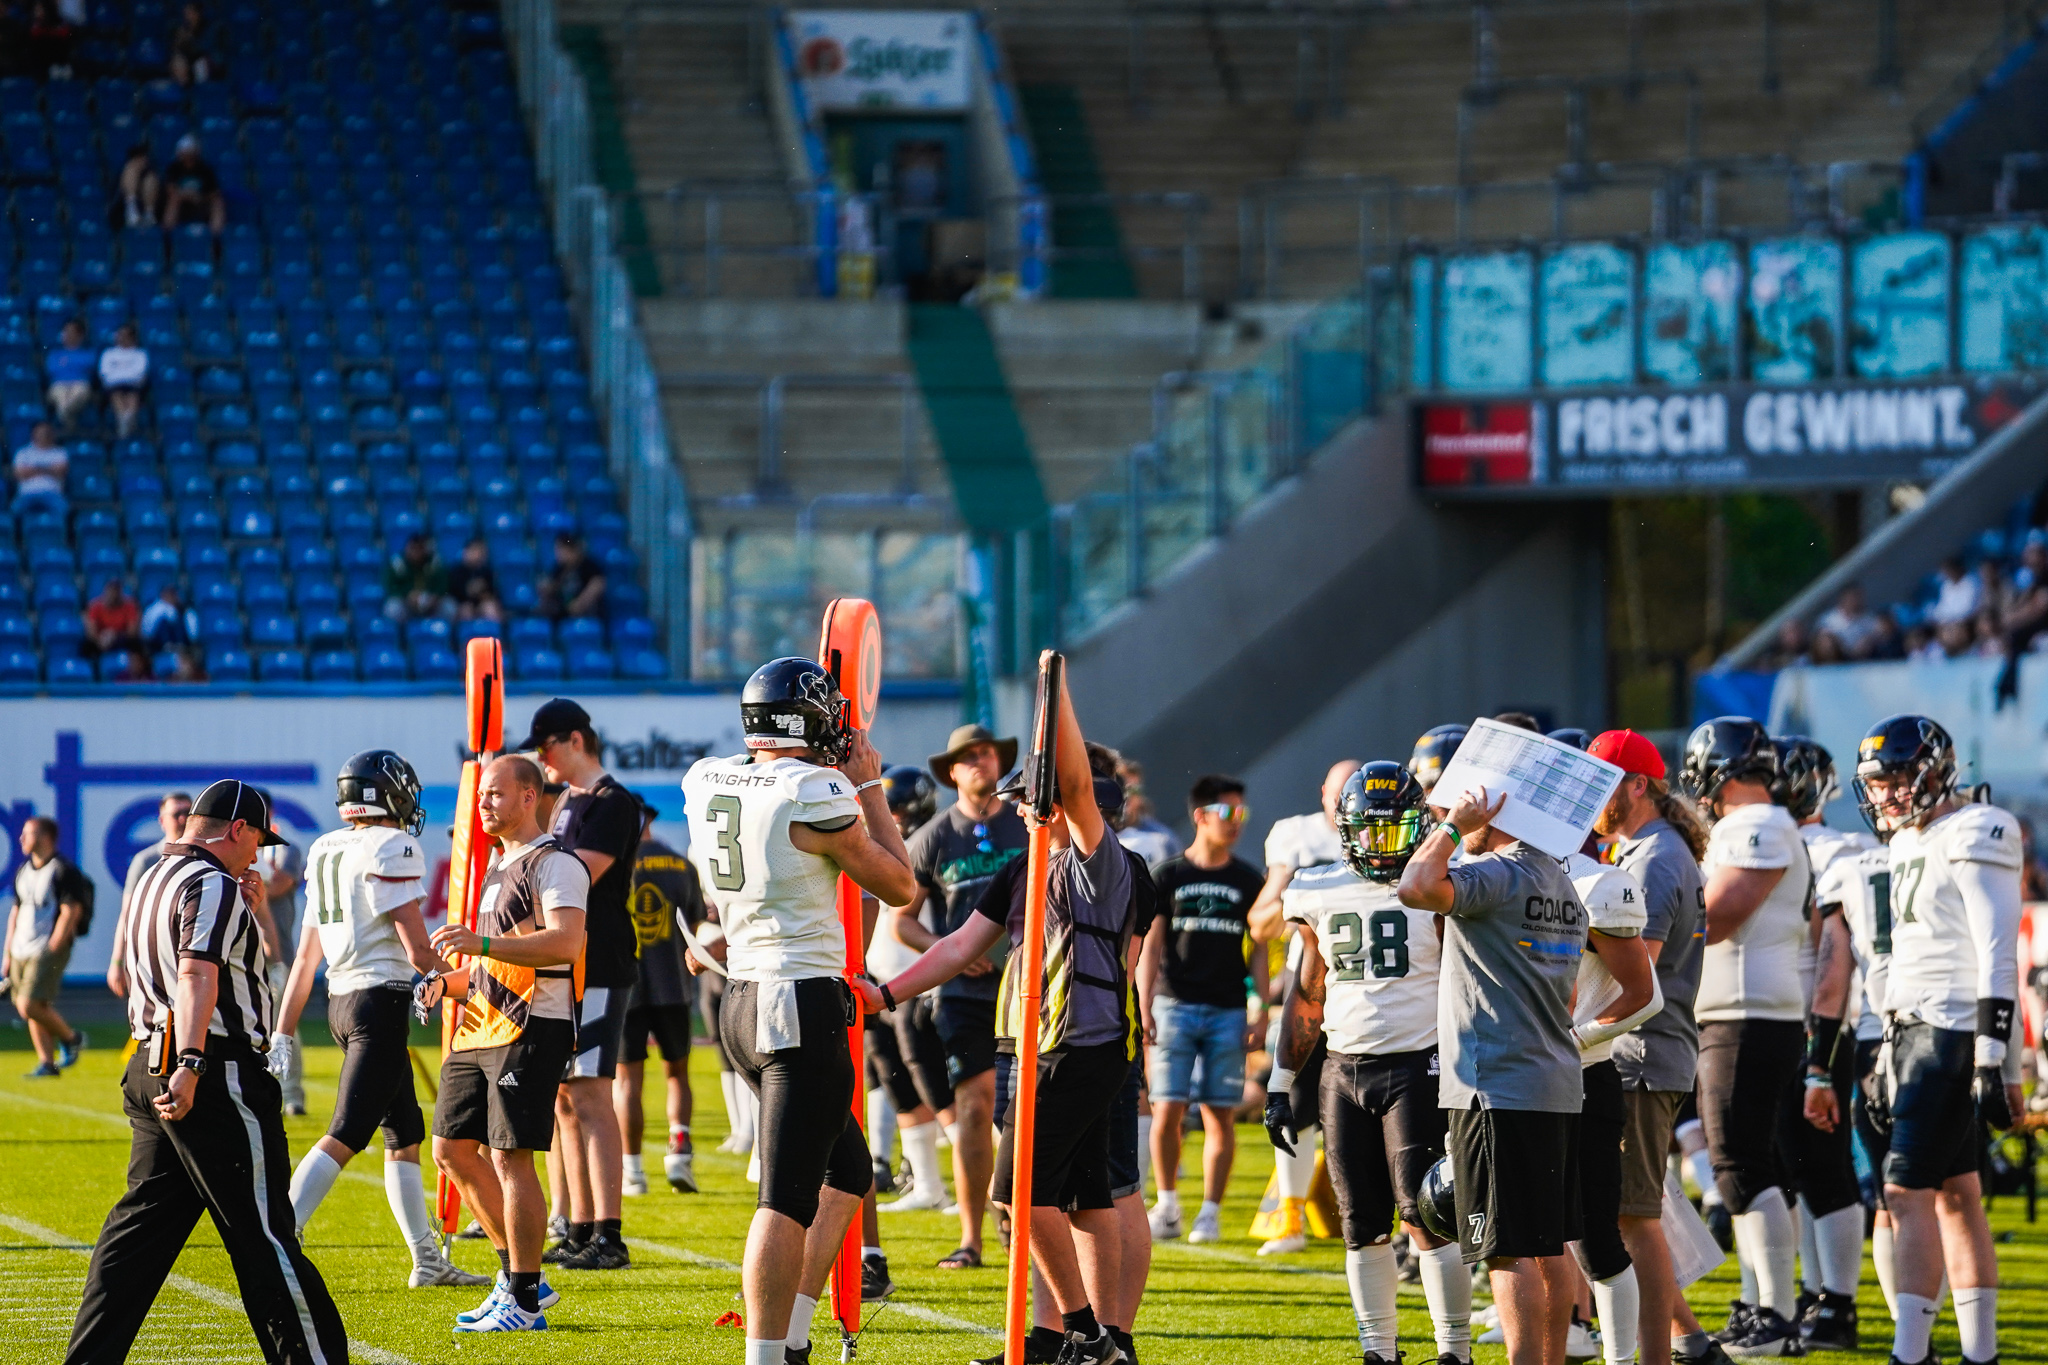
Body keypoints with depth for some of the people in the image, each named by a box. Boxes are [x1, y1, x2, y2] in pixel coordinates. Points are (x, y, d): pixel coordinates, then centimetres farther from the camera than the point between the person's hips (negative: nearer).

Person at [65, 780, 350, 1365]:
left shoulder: (154, 881, 19)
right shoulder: (213, 885, -11)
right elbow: (198, 976, -25)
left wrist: (247, 914, 19)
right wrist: (190, 1067, -34)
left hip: (150, 1070, 9)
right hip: (219, 1076, -9)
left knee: (140, 1227, 11)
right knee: (263, 1234, -5)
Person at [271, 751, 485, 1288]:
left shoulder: (325, 852, 13)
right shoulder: (393, 849, -12)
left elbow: (307, 955, 16)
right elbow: (418, 951, -13)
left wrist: (285, 1031, 18)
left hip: (341, 999, 9)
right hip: (382, 999, -9)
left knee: (405, 1134, 16)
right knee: (345, 1136, -11)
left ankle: (428, 1259, 21)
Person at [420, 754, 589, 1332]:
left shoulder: (555, 865, -9)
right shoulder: (499, 867, 22)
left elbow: (563, 943, -24)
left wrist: (482, 944, -31)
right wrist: (446, 983, 12)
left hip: (531, 1027, -10)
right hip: (481, 1026, 10)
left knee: (510, 1157, -11)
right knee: (453, 1150, 9)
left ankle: (524, 1301, -5)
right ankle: (521, 1276, 18)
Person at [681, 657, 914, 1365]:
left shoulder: (707, 783, 6)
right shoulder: (816, 795, -16)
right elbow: (899, 885, -2)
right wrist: (869, 787, 6)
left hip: (742, 999, 8)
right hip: (805, 1005, -8)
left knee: (846, 1172, 20)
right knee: (788, 1196, -7)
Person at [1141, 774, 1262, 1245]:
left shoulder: (1248, 881, 8)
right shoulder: (1169, 876, 4)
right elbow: (1150, 945, 4)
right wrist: (1144, 1008, -4)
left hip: (1228, 1010, 1)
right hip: (1175, 1005, -1)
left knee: (1220, 1116, -1)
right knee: (1168, 1109, -6)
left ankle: (1210, 1212, 7)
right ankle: (1167, 1206, 7)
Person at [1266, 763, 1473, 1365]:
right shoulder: (1321, 895, 11)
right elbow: (1306, 995, 18)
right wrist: (1280, 1084, 16)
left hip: (1417, 1067, -4)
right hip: (1345, 1070, 4)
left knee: (1427, 1220, -10)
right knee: (1363, 1226, 5)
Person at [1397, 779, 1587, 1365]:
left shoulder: (1497, 876, -13)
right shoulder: (1563, 885, 16)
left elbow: (1418, 889, -31)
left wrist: (1452, 827, -15)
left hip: (1499, 1090, -9)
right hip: (1559, 1085, 9)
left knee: (1509, 1250, -9)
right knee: (1548, 1246, 13)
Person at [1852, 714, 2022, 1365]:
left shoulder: (1972, 840, -12)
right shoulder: (1909, 844, 17)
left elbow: (1997, 957, -17)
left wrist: (1992, 1057, -22)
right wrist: (1894, 1053, 24)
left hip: (1954, 1036, -10)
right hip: (1916, 1030, 10)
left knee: (1909, 1191, -14)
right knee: (1955, 1195, 10)